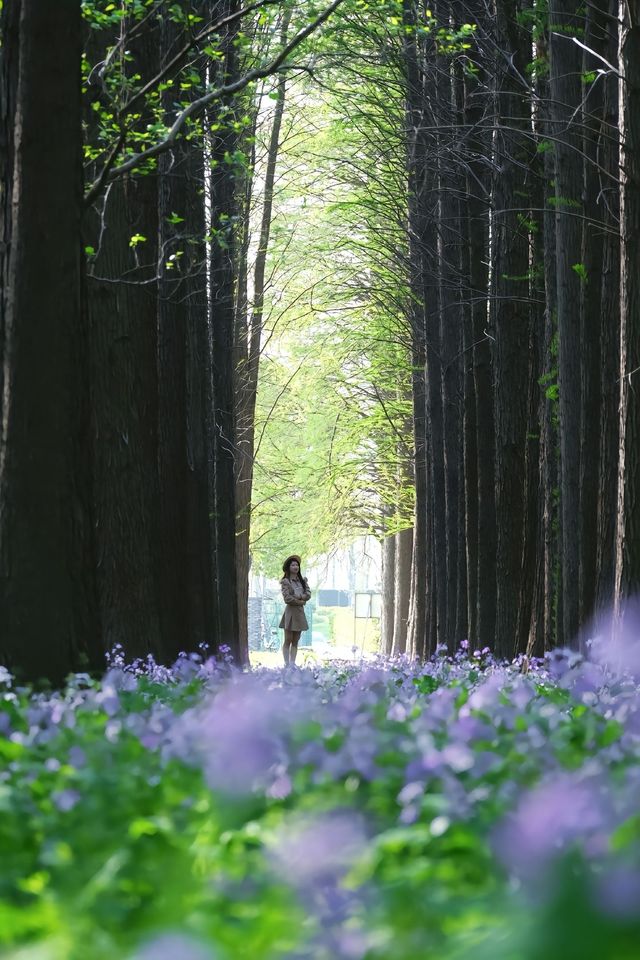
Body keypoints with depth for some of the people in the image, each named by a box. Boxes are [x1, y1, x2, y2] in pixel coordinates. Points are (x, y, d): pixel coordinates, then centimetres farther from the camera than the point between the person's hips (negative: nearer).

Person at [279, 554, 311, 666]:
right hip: (290, 611, -6)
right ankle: (287, 664, -6)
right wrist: (301, 601, -7)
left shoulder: (302, 580, 12)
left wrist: (297, 596, -13)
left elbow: (308, 594, 2)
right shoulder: (285, 582, -6)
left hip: (300, 612, 6)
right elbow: (287, 599, -15)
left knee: (295, 642, 5)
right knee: (288, 641, -5)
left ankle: (292, 664, 6)